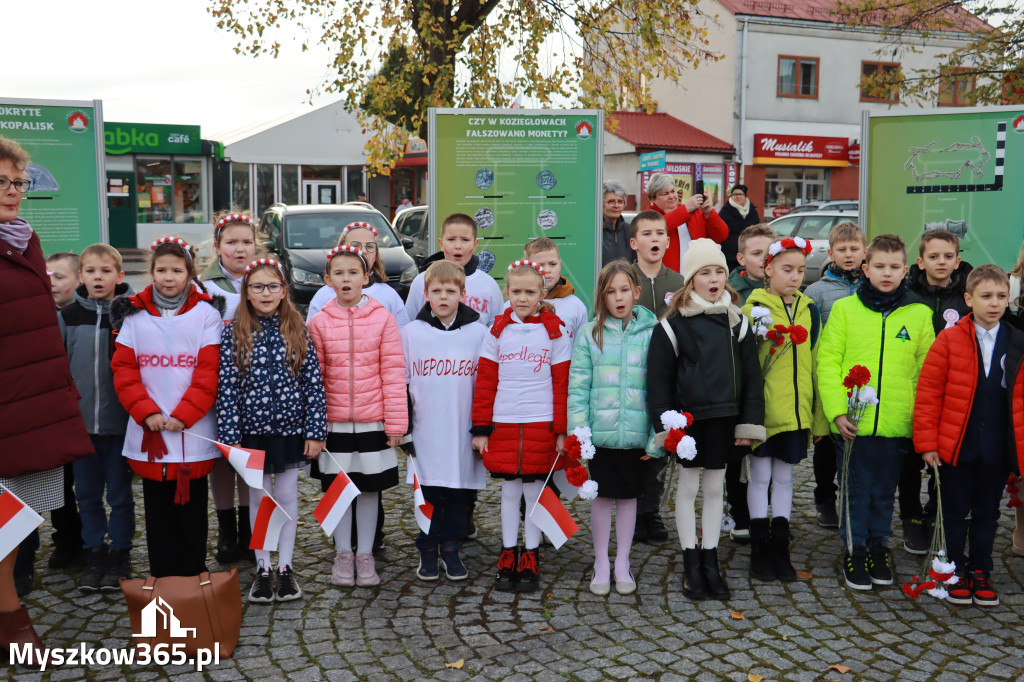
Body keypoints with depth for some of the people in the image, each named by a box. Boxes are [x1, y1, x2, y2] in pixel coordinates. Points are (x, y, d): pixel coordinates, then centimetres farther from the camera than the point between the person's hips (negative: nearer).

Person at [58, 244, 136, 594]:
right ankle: (94, 555, 24)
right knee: (88, 494, 12)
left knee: (120, 494, 7)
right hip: (80, 421, 3)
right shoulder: (68, 317, 4)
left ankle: (119, 556, 19)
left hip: (119, 422, -3)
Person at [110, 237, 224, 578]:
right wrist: (146, 412, -10)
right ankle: (162, 578, 19)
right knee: (157, 508, 9)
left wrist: (183, 415, -13)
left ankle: (193, 578, 16)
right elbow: (123, 368, 3)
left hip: (194, 431, -2)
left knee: (192, 507, 5)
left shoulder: (206, 313, 1)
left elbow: (209, 371, -5)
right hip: (148, 432, 2)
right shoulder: (134, 314, 7)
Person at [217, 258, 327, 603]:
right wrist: (230, 437, -9)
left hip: (291, 429, 0)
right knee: (259, 498, 11)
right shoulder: (234, 333, -4)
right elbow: (226, 388, -6)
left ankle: (285, 567, 23)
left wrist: (316, 431, -6)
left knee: (287, 496, 10)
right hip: (252, 431, 0)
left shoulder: (298, 331, -2)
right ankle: (263, 569, 23)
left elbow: (314, 383, -2)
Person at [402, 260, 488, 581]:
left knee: (459, 497, 7)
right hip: (425, 433, 0)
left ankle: (451, 549, 24)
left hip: (463, 434, 0)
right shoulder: (411, 333, 1)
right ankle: (427, 552, 22)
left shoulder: (478, 333, 1)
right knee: (427, 495, 6)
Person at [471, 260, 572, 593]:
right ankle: (507, 559, 19)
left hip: (541, 425, -2)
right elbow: (485, 381, 5)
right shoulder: (498, 331, 5)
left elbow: (562, 384, 1)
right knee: (509, 491, 9)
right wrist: (480, 428, 1)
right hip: (503, 424, 2)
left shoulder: (554, 331, 1)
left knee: (534, 491, 5)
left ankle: (530, 560, 17)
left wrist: (562, 430, -3)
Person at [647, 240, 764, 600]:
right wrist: (666, 427, -10)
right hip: (688, 420, -3)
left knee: (715, 489, 12)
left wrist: (749, 424, 1)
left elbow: (751, 376, 7)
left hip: (724, 420, 3)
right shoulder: (672, 325, -6)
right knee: (688, 488, 7)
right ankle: (691, 565, 18)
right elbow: (658, 380, -5)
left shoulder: (737, 322, 5)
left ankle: (710, 561, 23)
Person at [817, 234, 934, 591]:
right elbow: (827, 362, -3)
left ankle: (878, 546, 29)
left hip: (896, 424, 2)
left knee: (885, 490, 13)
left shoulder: (919, 315, 5)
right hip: (852, 423, -1)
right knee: (855, 489, 8)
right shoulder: (844, 309, 0)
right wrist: (836, 410, -11)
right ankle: (855, 549, 22)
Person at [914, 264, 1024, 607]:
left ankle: (980, 570, 28)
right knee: (955, 512, 9)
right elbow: (928, 393, -6)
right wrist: (927, 442, -9)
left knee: (987, 512, 13)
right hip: (956, 446, -2)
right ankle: (955, 571, 23)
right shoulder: (949, 340, -6)